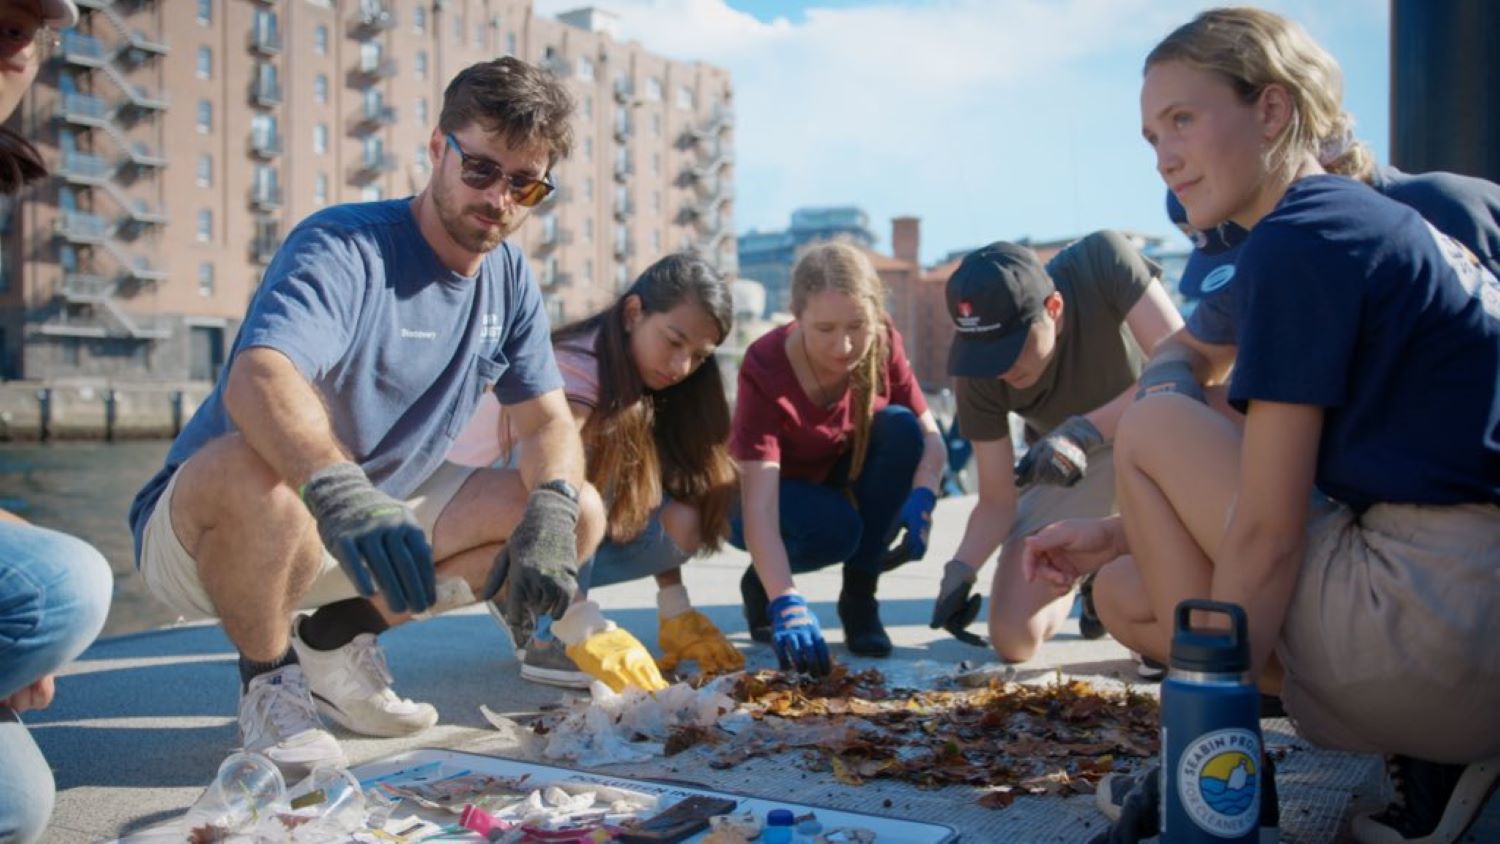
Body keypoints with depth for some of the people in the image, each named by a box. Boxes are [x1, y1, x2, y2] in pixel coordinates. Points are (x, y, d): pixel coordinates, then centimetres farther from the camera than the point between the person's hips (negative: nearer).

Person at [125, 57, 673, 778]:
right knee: (251, 468, -41)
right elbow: (258, 378, -39)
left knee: (580, 514, -7)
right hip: (205, 523, -6)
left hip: (380, 514, 6)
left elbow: (547, 423, 0)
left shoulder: (509, 279, 2)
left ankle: (339, 636, 5)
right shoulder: (345, 247, -21)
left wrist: (551, 512, -22)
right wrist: (340, 491, -58)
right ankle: (268, 673, -7)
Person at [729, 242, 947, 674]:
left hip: (841, 478, 4)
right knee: (835, 526, -36)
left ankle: (859, 597, -13)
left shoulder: (883, 344, -21)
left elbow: (930, 438, -17)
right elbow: (759, 509, -41)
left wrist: (921, 499, -39)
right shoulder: (764, 370, -33)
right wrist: (787, 603, -54)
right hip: (779, 494, -4)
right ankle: (760, 585, 0)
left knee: (900, 426, -25)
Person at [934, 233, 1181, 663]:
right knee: (1014, 639, -11)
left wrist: (1085, 432, -45)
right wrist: (961, 569, -34)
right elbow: (997, 502, -17)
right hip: (1066, 471, 2)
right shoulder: (981, 376, -24)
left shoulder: (1103, 260, -31)